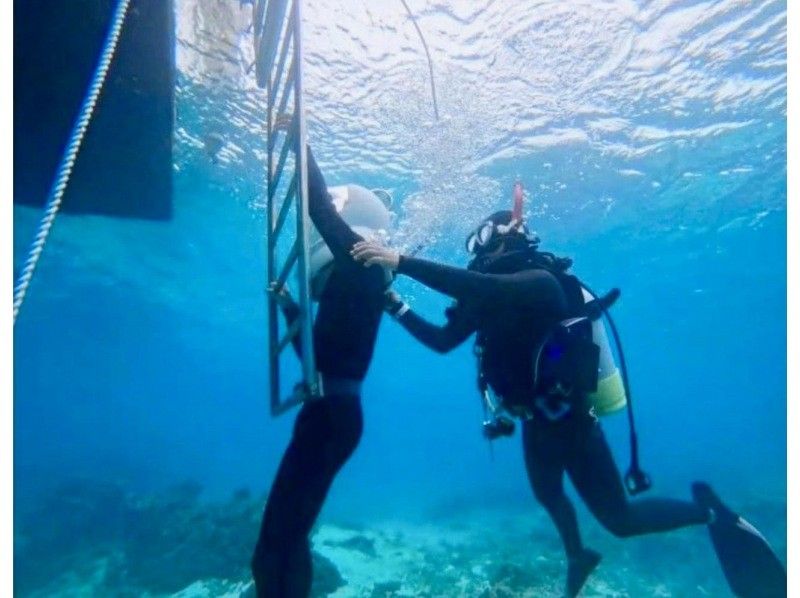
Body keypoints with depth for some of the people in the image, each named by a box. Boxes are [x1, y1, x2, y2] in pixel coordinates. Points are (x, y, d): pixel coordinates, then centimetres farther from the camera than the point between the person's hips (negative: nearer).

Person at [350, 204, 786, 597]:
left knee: (620, 519, 7)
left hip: (570, 421, -8)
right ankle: (578, 556, 58)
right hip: (537, 422, 8)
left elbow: (478, 285, -43)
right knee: (549, 497, 29)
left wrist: (400, 262, -45)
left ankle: (708, 511, 32)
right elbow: (443, 340, 4)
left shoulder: (540, 281, -24)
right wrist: (397, 307, -4)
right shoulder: (493, 297, 2)